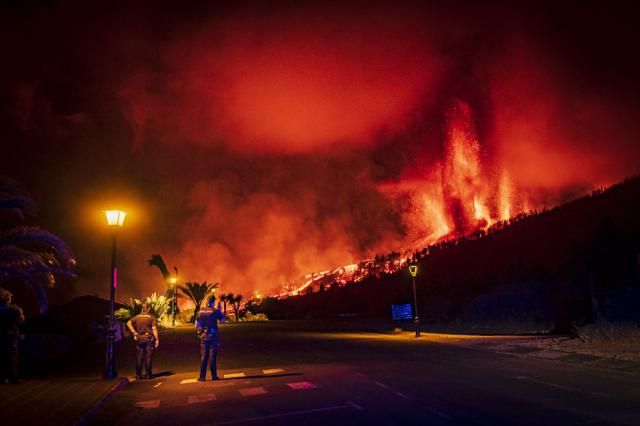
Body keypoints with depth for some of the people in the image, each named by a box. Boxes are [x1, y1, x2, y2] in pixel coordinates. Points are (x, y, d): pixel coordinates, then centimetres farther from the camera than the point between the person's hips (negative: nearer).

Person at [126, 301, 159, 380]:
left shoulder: (137, 316, 7)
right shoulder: (152, 317, -1)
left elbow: (128, 323, -7)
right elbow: (154, 329, -10)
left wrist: (134, 333, -6)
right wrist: (157, 339, -8)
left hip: (139, 339, 2)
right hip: (149, 339, -2)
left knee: (139, 358, 8)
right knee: (148, 357, 3)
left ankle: (138, 375, 10)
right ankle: (148, 374, 5)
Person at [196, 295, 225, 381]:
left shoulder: (200, 311, 2)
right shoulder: (215, 311, -10)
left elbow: (197, 325, 5)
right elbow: (223, 320, 4)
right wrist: (219, 310, 8)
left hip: (203, 336, 3)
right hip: (213, 336, -3)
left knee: (203, 356, 8)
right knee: (212, 356, 1)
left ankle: (202, 376, 8)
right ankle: (214, 376, 3)